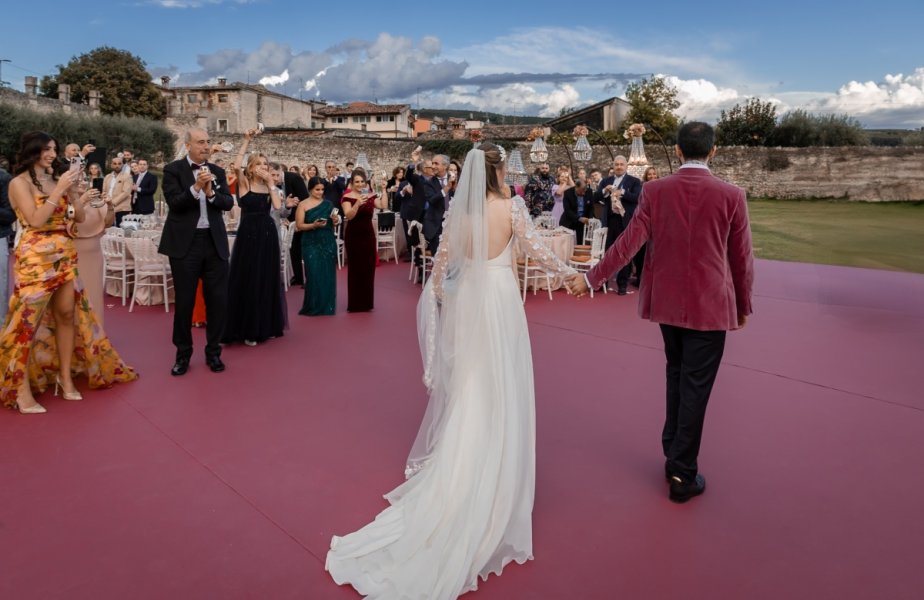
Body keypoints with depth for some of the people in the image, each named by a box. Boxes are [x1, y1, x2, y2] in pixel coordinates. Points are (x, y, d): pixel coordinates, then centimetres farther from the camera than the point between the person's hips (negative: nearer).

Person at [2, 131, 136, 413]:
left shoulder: (55, 179, 11)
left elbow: (78, 217, 10)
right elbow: (36, 220, -16)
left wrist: (72, 190, -4)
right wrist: (59, 190, -16)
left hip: (64, 256, 6)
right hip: (36, 258, -6)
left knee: (67, 314, 7)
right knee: (28, 321, -4)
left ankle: (65, 377, 18)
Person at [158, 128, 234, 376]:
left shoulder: (217, 171, 10)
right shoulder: (173, 170, -2)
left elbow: (229, 203, 1)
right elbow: (174, 203, -13)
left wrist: (211, 193, -17)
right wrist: (196, 187, -24)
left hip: (215, 242, 3)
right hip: (185, 243, -3)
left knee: (218, 299, 5)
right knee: (184, 300, 5)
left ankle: (213, 351, 20)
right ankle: (183, 354, 20)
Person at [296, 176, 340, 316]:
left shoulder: (328, 204, 10)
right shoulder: (303, 205, 0)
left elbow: (333, 225, 13)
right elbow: (299, 225, -6)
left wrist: (335, 220, -9)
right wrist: (314, 225, -21)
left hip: (328, 243, 3)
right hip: (311, 245, -3)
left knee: (328, 274, 2)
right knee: (314, 275, -5)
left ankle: (327, 306, 11)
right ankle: (313, 307, 6)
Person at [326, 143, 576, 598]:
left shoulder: (458, 211, -1)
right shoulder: (512, 207, -11)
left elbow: (442, 260, 3)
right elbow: (535, 250, -6)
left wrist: (437, 294, 19)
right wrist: (565, 271, 10)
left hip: (466, 298, 4)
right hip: (500, 298, -3)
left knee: (467, 381, 16)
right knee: (500, 386, 6)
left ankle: (458, 463, 29)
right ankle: (495, 468, 17)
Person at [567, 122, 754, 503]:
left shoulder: (654, 192, -5)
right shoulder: (731, 196, -8)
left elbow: (628, 243, -9)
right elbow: (741, 258, -2)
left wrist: (591, 279, -1)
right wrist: (743, 305, 11)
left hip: (666, 301, 3)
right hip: (709, 305, -3)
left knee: (676, 376, 21)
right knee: (695, 386, 4)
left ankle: (673, 453, 31)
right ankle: (682, 475, 12)